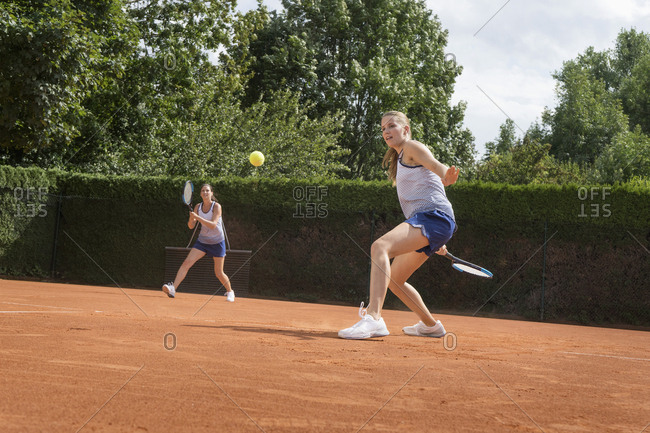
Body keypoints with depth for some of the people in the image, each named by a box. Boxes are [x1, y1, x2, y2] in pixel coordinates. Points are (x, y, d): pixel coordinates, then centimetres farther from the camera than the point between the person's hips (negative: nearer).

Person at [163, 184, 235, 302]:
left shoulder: (217, 206, -14)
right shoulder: (198, 207, -1)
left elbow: (213, 225, -27)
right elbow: (191, 226, -1)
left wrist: (197, 217, -34)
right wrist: (191, 219, -23)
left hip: (217, 242, -3)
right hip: (202, 241, 3)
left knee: (219, 273, 2)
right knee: (186, 263, -16)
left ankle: (229, 291, 28)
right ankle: (173, 289, -24)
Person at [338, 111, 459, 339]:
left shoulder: (412, 147, 1)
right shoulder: (399, 159, 28)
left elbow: (437, 166, -19)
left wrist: (447, 176, -44)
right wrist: (436, 241, 34)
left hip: (434, 216, -10)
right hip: (420, 221, 10)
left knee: (380, 247, -32)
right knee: (393, 281, 19)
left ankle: (373, 318, -48)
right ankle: (430, 325, 36)